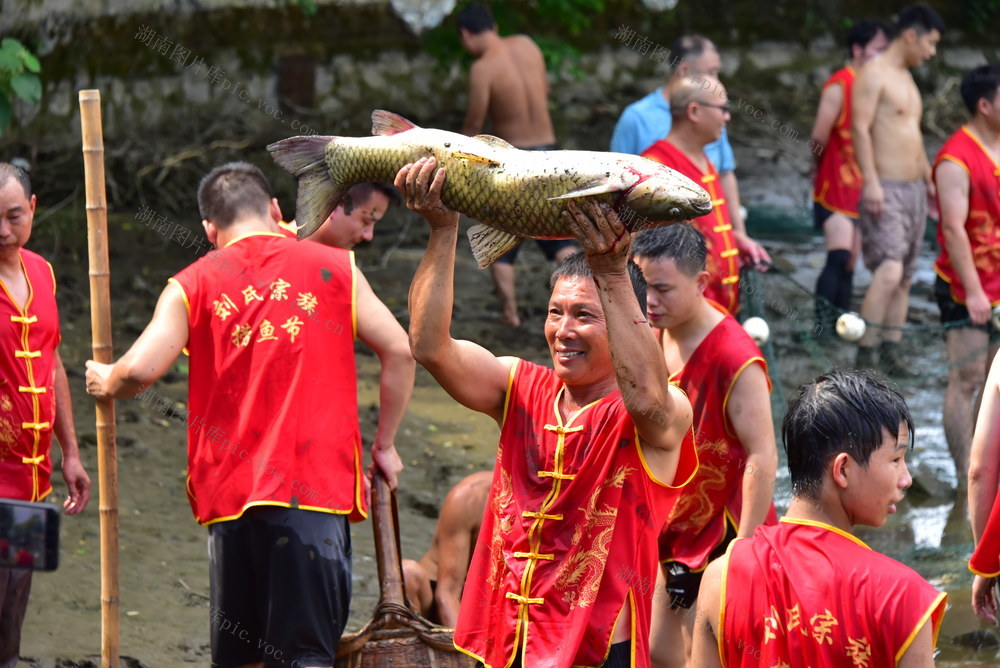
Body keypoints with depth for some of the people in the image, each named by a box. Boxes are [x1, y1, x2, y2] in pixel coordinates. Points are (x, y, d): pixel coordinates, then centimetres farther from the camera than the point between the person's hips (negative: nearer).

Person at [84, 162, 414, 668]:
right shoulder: (332, 267, 8)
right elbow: (399, 352, 4)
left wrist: (105, 381, 17)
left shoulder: (192, 285, 6)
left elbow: (142, 369, -6)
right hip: (317, 487, -1)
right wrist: (384, 445, 15)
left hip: (231, 491, 1)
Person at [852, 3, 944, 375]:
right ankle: (865, 353, -21)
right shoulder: (874, 75, -9)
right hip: (885, 191, -9)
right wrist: (871, 181, -24)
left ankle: (890, 351, 11)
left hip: (914, 190, 9)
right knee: (889, 270, -21)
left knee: (904, 275, 7)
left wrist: (929, 180, 29)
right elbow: (859, 128, -17)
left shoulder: (906, 79, 20)